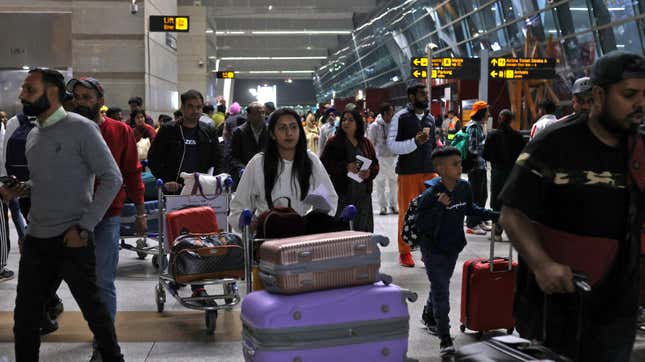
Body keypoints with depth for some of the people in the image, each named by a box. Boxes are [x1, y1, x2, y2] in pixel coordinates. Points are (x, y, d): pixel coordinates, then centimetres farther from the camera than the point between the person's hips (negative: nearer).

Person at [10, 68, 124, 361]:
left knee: (93, 308, 5)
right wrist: (21, 189, 4)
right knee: (24, 315, 11)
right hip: (35, 239, 7)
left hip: (72, 240, -7)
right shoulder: (33, 135, 13)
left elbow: (112, 179, -14)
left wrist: (84, 228, -17)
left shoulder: (81, 129, -10)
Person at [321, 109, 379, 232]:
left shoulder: (366, 143, 12)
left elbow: (375, 165, 15)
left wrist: (369, 172, -7)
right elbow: (324, 164, -4)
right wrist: (345, 167, -15)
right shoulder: (333, 142, 2)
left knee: (364, 230, 2)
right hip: (341, 194, -3)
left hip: (363, 194, 4)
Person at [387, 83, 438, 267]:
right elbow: (392, 145, -9)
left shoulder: (430, 118, 15)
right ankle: (404, 252, 10)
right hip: (408, 171, -5)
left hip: (429, 171, 5)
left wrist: (437, 167, 18)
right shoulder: (401, 117, -3)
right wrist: (415, 141, -19)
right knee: (406, 212, 1)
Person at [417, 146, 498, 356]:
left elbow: (470, 209, 15)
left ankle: (429, 316, 49)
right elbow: (420, 225, -26)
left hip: (453, 247, 7)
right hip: (433, 249, -7)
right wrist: (439, 206, -36)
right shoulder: (431, 194, -25)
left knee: (441, 285, 24)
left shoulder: (464, 187, -5)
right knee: (441, 292, -6)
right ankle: (445, 339, -1)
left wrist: (494, 215, 11)